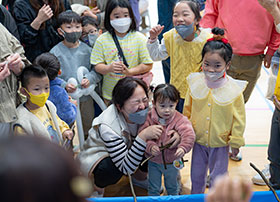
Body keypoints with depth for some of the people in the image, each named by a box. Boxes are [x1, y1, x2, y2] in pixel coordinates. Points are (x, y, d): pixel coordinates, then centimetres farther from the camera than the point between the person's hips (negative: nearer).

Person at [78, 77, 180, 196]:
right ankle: (97, 186, -3)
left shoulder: (145, 109, -24)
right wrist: (143, 136, -49)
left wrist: (174, 133, -31)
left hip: (128, 150, 6)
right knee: (110, 168, -38)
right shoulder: (108, 127, -38)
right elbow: (126, 167, -39)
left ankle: (140, 175, 12)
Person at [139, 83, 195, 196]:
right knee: (153, 188, 17)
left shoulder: (180, 120, -19)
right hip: (153, 161, 0)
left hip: (172, 161, 0)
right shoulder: (149, 118, -15)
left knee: (172, 187, 23)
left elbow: (189, 135, -30)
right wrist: (150, 146, -35)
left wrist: (183, 148, -47)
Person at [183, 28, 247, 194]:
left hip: (220, 143, -3)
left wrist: (236, 142, -4)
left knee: (218, 176, 15)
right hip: (198, 140, 3)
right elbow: (187, 110, 4)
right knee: (197, 174, 22)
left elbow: (239, 119, -9)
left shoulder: (233, 89, -18)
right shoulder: (195, 83, -10)